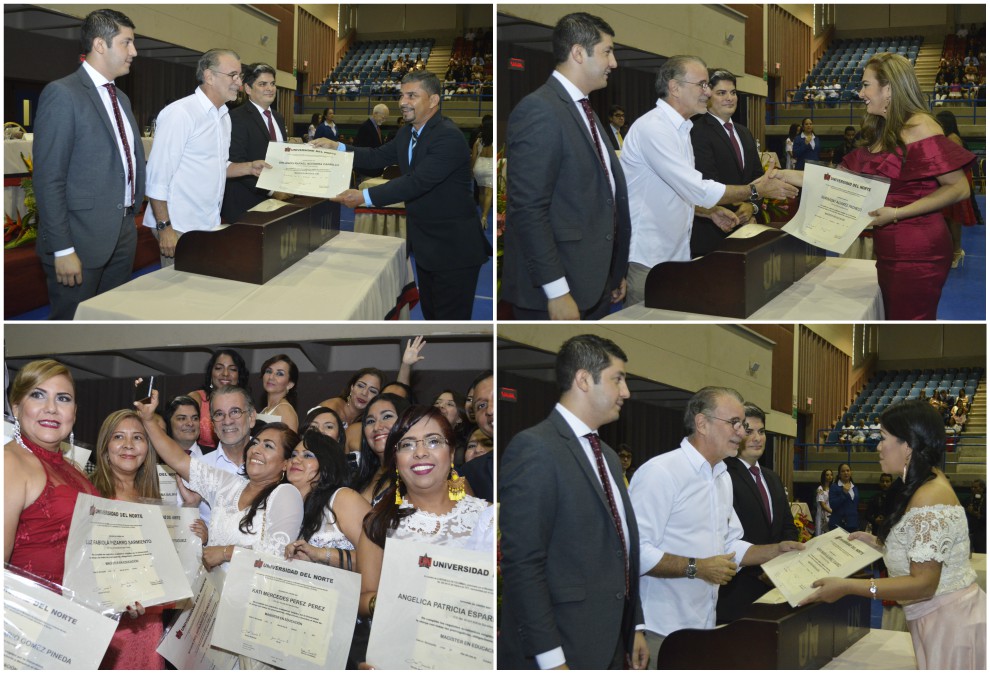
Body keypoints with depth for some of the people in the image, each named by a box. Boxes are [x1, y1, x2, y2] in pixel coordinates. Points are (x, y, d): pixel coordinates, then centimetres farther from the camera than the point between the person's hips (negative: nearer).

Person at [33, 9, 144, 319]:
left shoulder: (121, 98, 16)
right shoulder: (62, 94, -10)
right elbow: (48, 179, -14)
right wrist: (62, 249, -19)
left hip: (123, 236, 8)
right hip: (81, 241, -8)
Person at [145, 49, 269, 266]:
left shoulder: (223, 116, 14)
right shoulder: (180, 113, -14)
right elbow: (158, 175, -16)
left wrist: (249, 167, 7)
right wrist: (164, 227, -19)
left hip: (210, 224, 8)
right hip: (179, 229, -8)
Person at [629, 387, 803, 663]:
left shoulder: (723, 477, 15)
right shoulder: (660, 472, -15)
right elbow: (635, 551, -23)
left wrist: (777, 550, 7)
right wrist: (696, 568, -21)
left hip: (704, 624, 8)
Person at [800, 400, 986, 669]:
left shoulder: (929, 499, -21)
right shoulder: (928, 484, 10)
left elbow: (923, 583, -24)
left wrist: (846, 587, -25)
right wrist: (878, 543, 11)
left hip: (949, 623, -10)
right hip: (942, 617, 10)